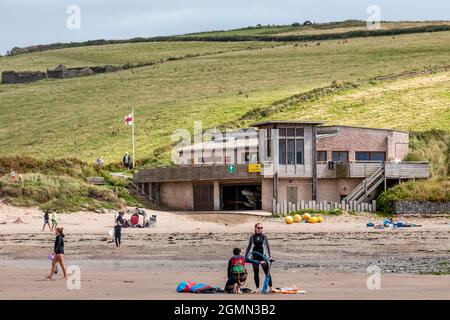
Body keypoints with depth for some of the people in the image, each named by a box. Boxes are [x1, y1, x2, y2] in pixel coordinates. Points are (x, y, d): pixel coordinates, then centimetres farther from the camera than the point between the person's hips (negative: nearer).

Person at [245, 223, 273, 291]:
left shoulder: (264, 236, 1)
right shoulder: (253, 237, 4)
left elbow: (267, 246, 3)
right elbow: (249, 247, 11)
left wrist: (270, 256, -3)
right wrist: (246, 256, 9)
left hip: (262, 255, -1)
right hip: (255, 256, 1)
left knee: (267, 272, -4)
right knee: (256, 272, 5)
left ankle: (271, 287, -1)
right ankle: (257, 288, 13)